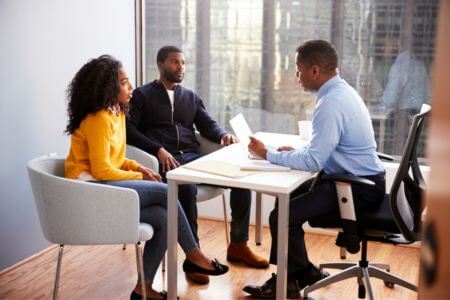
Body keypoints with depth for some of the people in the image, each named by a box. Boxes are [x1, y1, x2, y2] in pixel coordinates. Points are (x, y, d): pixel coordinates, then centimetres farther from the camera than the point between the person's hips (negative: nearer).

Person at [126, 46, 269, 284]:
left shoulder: (191, 97, 25)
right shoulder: (142, 95, 8)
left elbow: (207, 125, 16)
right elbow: (129, 130, -4)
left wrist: (223, 135, -9)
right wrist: (158, 150, -19)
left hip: (193, 157, 5)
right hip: (164, 161, -5)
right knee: (187, 188, -37)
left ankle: (238, 245, -3)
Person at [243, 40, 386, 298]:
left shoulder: (331, 104, -23)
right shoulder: (342, 91, 8)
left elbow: (313, 161, -25)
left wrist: (268, 154, -14)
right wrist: (296, 152, 4)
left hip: (359, 189, -11)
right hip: (361, 179, 11)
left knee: (283, 216, -17)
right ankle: (303, 271, 25)